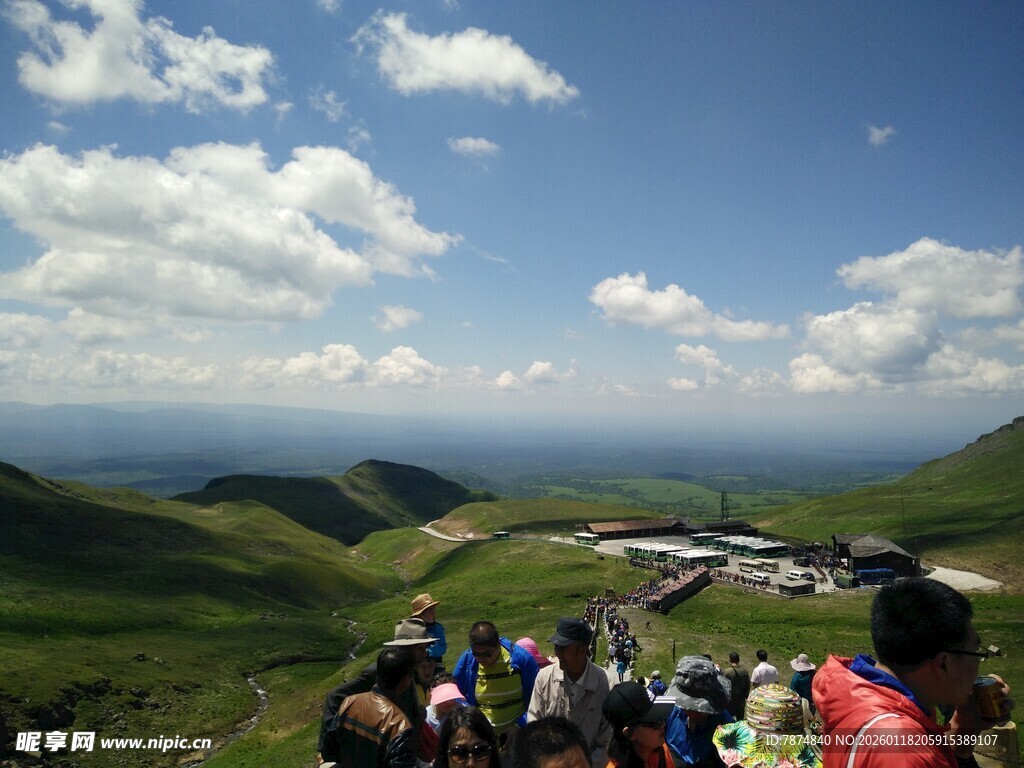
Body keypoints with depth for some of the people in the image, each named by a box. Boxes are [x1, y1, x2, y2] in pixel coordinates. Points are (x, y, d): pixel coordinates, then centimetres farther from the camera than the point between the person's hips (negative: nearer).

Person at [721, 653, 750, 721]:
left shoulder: (726, 672, -17)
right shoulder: (745, 672, -5)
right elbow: (748, 686, 3)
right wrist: (745, 697, 16)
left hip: (730, 700, -4)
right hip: (741, 700, 4)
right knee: (740, 719, 16)